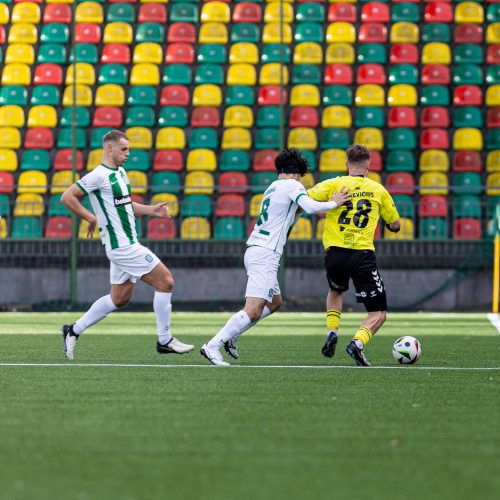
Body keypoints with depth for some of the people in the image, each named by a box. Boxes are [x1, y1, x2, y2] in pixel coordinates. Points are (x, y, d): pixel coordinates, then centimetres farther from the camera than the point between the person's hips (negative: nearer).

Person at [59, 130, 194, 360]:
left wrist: (151, 210, 10)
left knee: (119, 298, 14)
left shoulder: (120, 173, 14)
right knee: (165, 282, -8)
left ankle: (73, 331, 21)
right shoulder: (100, 175, -14)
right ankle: (164, 341, -1)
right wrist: (91, 218, -14)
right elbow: (67, 197, -16)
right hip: (123, 246, -10)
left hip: (127, 244, 10)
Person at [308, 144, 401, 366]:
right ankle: (358, 342, -22)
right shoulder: (378, 190, 9)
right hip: (363, 255, -2)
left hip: (335, 253, 2)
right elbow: (395, 225, 19)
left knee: (336, 291, 35)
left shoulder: (333, 185, 4)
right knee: (378, 314, 5)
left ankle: (332, 331, 13)